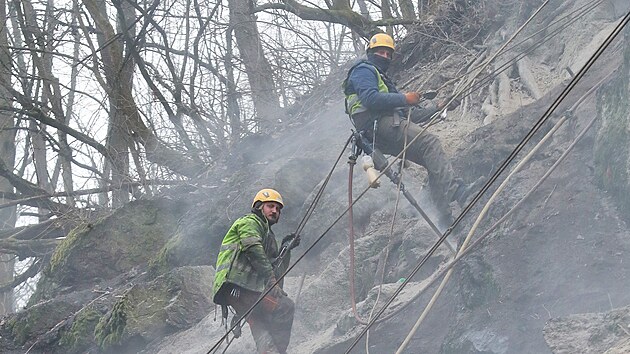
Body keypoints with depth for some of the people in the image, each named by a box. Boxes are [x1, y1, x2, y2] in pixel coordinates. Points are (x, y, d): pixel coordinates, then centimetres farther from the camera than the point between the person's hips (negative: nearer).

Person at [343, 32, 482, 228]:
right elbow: (370, 98, -16)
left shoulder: (382, 78, 38)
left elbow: (406, 114, 29)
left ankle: (446, 216, -11)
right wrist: (404, 99, -15)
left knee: (433, 160, -1)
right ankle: (454, 188, -39)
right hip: (380, 125, -10)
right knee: (429, 142, -24)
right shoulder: (363, 71, 7)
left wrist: (437, 108, 19)